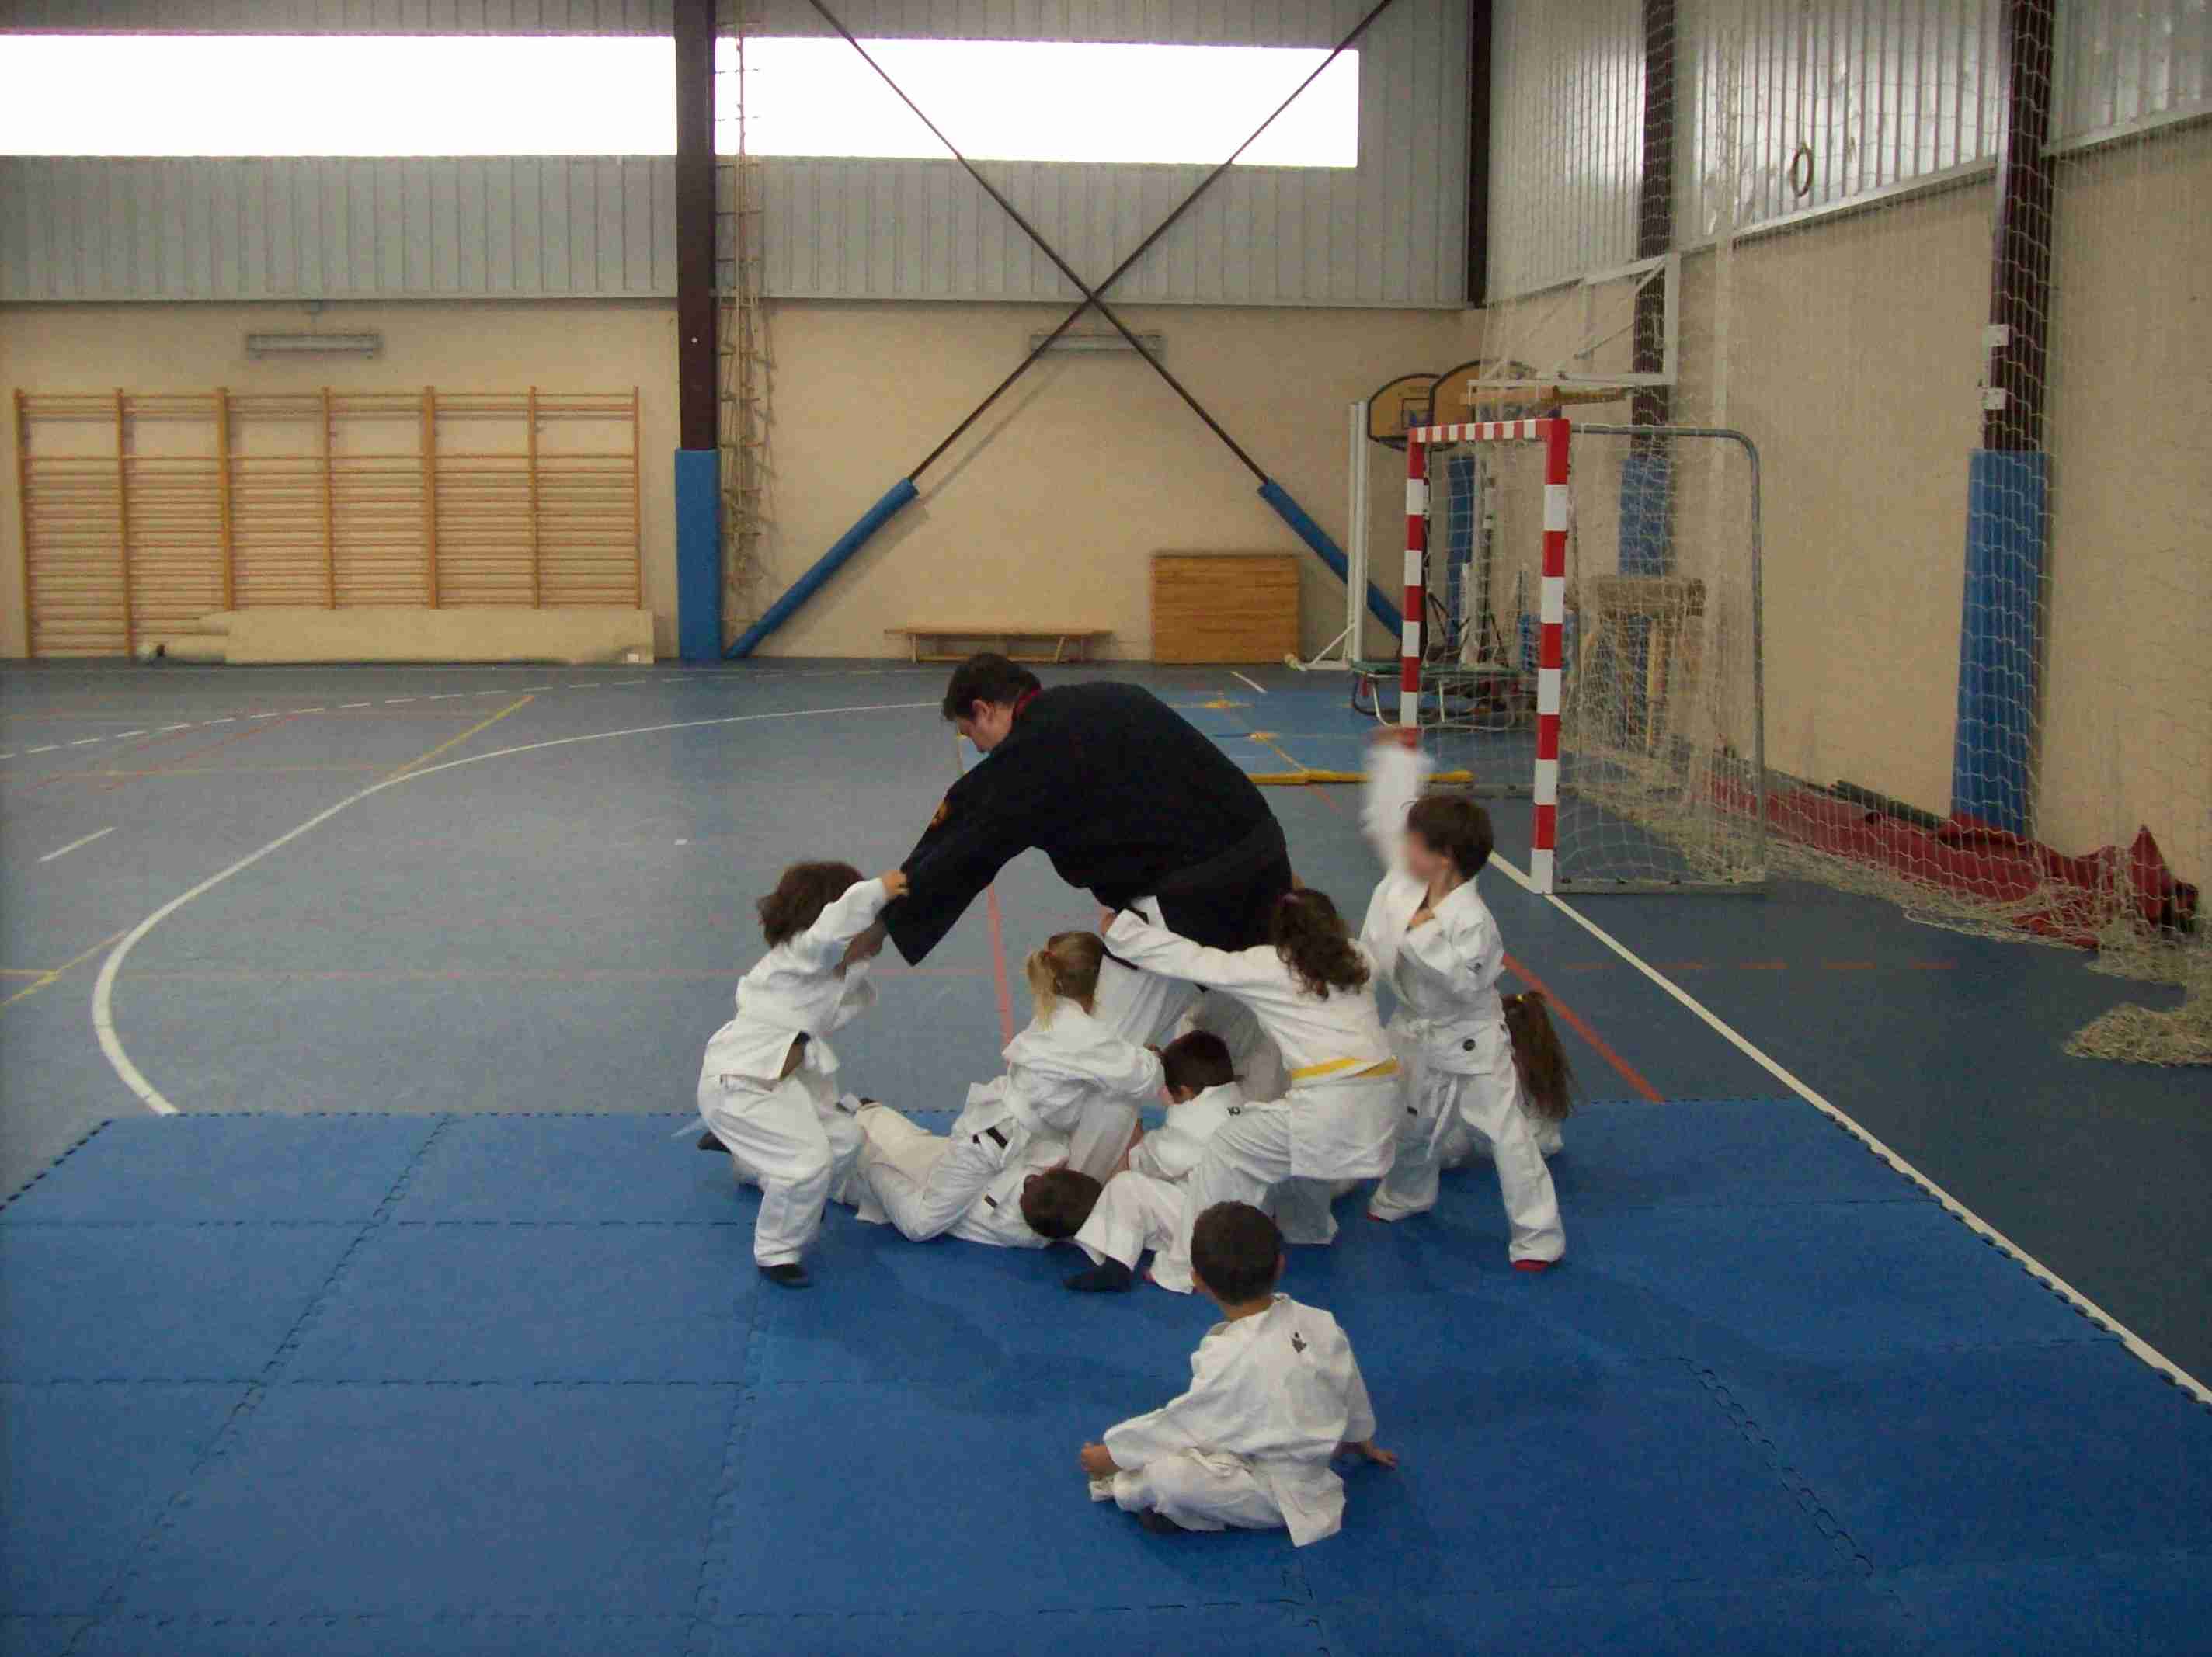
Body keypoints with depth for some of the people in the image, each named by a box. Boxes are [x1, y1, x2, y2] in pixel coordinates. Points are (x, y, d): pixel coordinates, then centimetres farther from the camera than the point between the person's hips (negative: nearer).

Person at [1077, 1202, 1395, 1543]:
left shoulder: (1230, 1358, -28)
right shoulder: (1321, 1325, -9)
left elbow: (1182, 1423, -16)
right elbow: (1353, 1398, 9)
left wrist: (1111, 1454, 0)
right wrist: (1364, 1445, 31)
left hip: (1275, 1494, -8)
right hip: (1310, 1471, 8)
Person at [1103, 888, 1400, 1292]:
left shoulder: (1267, 967, 5)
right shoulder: (1357, 960, 19)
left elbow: (1186, 959, 6)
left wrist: (1119, 926, 16)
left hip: (1332, 1106, -7)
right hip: (1381, 1102, 7)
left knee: (1228, 1151, 9)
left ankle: (1188, 1269, 7)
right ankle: (1309, 1227, 54)